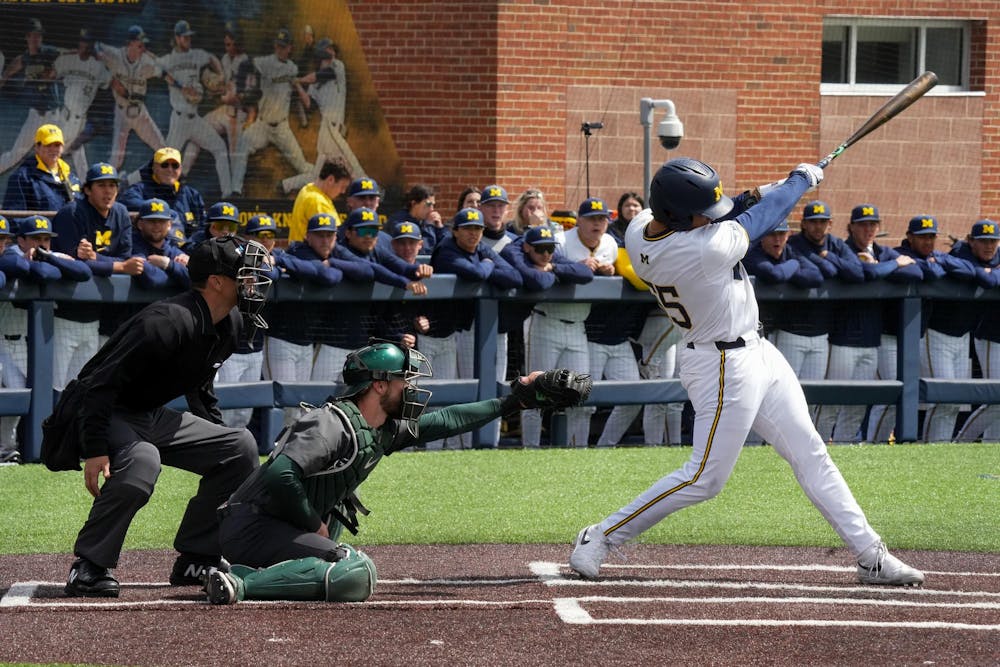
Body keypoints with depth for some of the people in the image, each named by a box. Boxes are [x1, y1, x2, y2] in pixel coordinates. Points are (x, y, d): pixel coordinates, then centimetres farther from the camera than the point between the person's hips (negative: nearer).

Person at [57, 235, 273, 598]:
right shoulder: (170, 321, -27)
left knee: (240, 446, 4)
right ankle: (89, 568, -26)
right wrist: (95, 451, -36)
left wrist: (217, 438, 25)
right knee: (141, 461, -38)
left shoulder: (230, 323, 2)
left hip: (152, 418, 10)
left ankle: (195, 560, 8)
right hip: (105, 416, -10)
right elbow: (102, 382, -31)